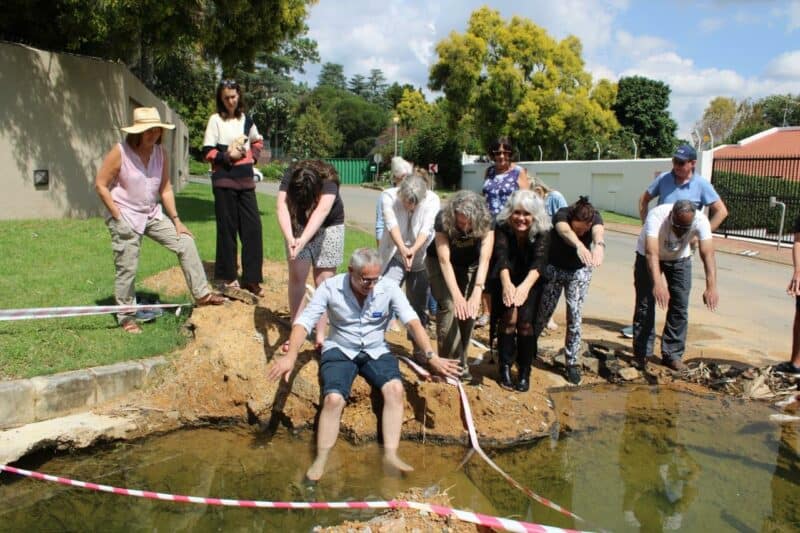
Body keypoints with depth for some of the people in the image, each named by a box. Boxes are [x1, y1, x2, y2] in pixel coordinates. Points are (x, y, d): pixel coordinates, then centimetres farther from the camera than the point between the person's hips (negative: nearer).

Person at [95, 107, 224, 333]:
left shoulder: (161, 153, -1)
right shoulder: (120, 152, -15)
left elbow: (165, 188, 4)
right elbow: (100, 185, -12)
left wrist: (176, 219, -1)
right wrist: (117, 216, -16)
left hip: (153, 215, 5)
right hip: (126, 218, -5)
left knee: (186, 243, -3)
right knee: (127, 268, 0)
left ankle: (201, 294, 5)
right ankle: (126, 316, 18)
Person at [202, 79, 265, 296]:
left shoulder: (246, 119, 12)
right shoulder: (216, 120, 0)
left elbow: (258, 141, 27)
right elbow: (207, 152, -3)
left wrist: (253, 155, 9)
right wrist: (227, 156, -15)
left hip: (245, 179, 4)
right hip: (224, 179, -4)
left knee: (253, 226, -2)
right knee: (227, 228, 1)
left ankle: (251, 278, 4)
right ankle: (228, 277, 12)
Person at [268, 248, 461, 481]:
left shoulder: (388, 287, -11)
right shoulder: (330, 287, -13)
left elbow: (412, 321, -17)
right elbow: (304, 321, -17)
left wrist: (432, 356, -29)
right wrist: (291, 356, -33)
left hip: (376, 350, 1)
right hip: (339, 350, -1)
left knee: (395, 388, -26)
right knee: (334, 398, -26)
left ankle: (390, 454, -20)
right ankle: (321, 460, -13)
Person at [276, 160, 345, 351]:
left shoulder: (328, 181, -34)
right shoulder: (289, 178, -27)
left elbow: (322, 210, -48)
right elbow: (282, 207, -39)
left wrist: (303, 241, -61)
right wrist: (290, 238, -55)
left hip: (328, 227, -2)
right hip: (299, 225, 2)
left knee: (323, 280, -5)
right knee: (297, 276, -4)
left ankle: (321, 335, 0)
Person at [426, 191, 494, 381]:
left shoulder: (485, 222, -29)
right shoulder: (443, 220, -33)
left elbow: (485, 258, -38)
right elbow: (444, 260, -37)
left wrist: (477, 293, -50)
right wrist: (456, 295, -47)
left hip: (469, 265, 2)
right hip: (439, 262, -2)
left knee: (468, 310, -8)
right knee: (448, 306, -17)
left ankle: (461, 361, 6)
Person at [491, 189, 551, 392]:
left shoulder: (542, 232, -19)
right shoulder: (502, 228, -18)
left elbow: (539, 261, -33)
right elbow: (501, 256, -32)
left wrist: (525, 286, -53)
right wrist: (506, 283, -53)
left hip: (530, 284, 0)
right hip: (507, 282, 0)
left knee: (525, 321, -21)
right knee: (509, 317, -22)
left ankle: (525, 371, -4)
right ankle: (505, 368, -6)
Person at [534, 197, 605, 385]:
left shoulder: (595, 218, -25)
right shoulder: (562, 215, -30)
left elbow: (598, 232, -49)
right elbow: (565, 231, -53)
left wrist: (599, 245, -73)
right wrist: (579, 245, -75)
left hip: (579, 270, 1)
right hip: (554, 267, -1)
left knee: (575, 316, -3)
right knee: (543, 312, 4)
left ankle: (572, 363, 10)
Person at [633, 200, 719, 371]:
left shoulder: (701, 221, -31)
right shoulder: (656, 216, -39)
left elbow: (708, 254, -39)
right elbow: (652, 253, -48)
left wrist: (711, 288, -52)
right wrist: (657, 284, -61)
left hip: (680, 258, 2)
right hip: (647, 256, -2)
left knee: (680, 306, -3)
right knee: (645, 304, -4)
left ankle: (672, 354, 9)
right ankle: (641, 354, 7)